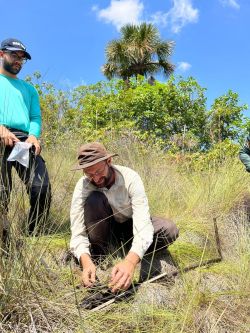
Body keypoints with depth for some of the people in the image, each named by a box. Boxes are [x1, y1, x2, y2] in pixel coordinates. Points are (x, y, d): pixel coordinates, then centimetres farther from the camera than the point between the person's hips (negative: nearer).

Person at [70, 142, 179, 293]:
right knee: (94, 199, -32)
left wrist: (130, 261, -56)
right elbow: (77, 232, -29)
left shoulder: (130, 178, -30)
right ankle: (97, 257, -15)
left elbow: (143, 222, -40)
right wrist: (86, 261, -49)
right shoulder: (83, 186, -25)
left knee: (170, 230, -28)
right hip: (105, 228, 1)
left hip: (130, 226, 0)